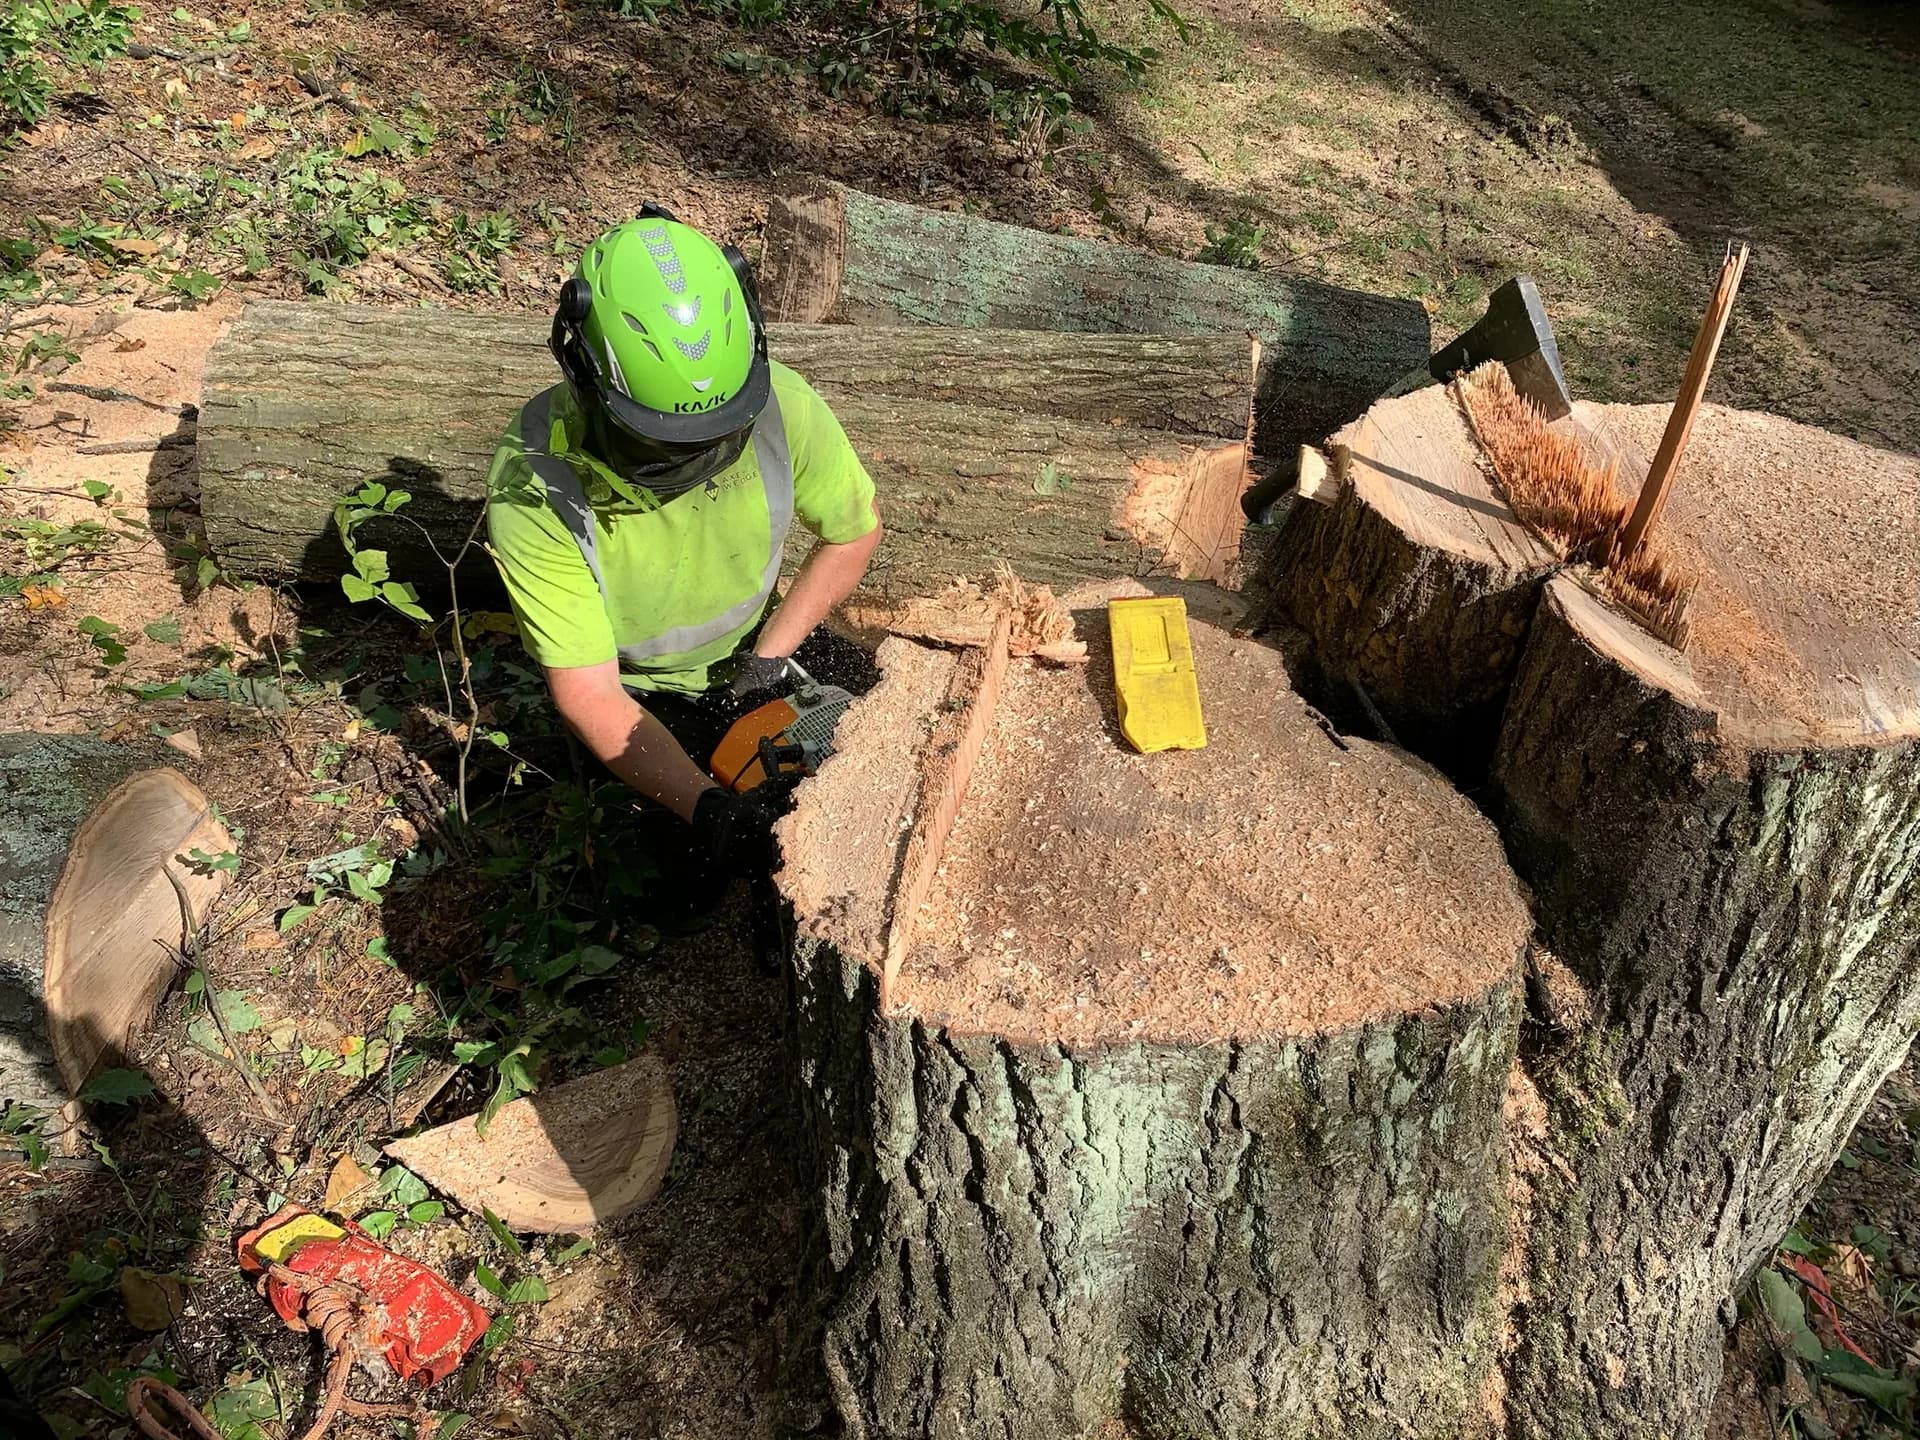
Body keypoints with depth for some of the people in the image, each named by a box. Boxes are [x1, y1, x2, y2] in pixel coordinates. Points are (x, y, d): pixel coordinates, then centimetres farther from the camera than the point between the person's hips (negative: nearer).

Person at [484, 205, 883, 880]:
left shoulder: (780, 405, -31)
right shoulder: (535, 490, -37)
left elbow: (856, 528, -11)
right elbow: (587, 695, -32)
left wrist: (769, 656, -17)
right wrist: (704, 804, -45)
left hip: (743, 654, 3)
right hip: (633, 690, -2)